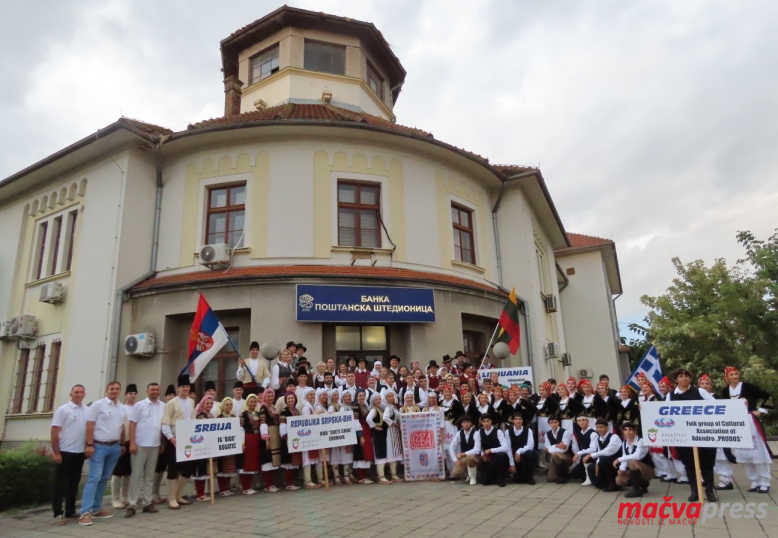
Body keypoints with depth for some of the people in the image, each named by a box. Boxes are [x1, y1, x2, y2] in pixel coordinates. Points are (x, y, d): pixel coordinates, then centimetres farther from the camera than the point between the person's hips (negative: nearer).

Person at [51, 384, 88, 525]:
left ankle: (70, 511, 22)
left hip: (79, 452, 5)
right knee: (60, 483, 2)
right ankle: (58, 513, 9)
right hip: (64, 452, -5)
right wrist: (56, 452, -14)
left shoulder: (87, 411, 7)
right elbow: (54, 432, -10)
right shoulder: (63, 410, -7)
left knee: (74, 483, 12)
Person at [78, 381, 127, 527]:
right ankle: (85, 512, -7)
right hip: (99, 446, -6)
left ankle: (96, 509, 19)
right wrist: (90, 445, -16)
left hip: (115, 447, 6)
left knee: (104, 478, 11)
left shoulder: (122, 408, 11)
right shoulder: (98, 405, -7)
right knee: (94, 478, -10)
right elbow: (89, 425, -10)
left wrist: (122, 444, 15)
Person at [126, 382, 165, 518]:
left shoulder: (163, 406, 5)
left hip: (155, 445, 3)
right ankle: (132, 504, 8)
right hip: (140, 445, -3)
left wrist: (163, 443, 7)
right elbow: (132, 425, -5)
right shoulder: (139, 405, -4)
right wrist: (132, 443, -11)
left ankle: (147, 503, 19)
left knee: (150, 475, 11)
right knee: (137, 475, 1)